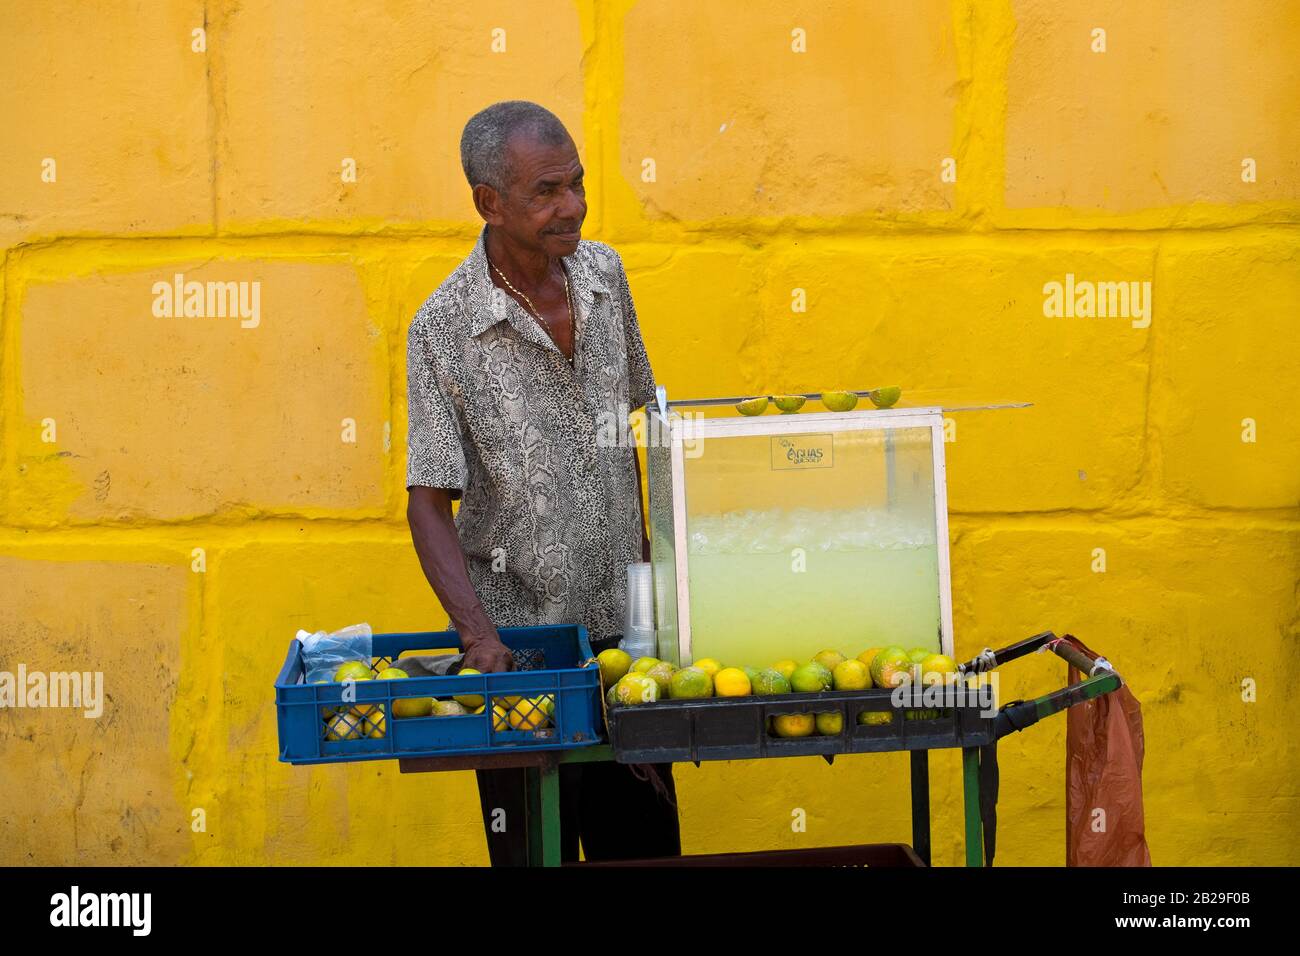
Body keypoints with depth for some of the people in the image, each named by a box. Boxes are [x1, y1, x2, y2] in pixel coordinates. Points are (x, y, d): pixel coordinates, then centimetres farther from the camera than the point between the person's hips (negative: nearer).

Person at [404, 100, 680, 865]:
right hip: (519, 629, -4)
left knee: (646, 837, 12)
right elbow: (429, 503, -14)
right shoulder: (444, 329, -15)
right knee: (535, 847, 7)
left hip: (621, 615, 4)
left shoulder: (604, 273, 1)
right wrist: (478, 635, -26)